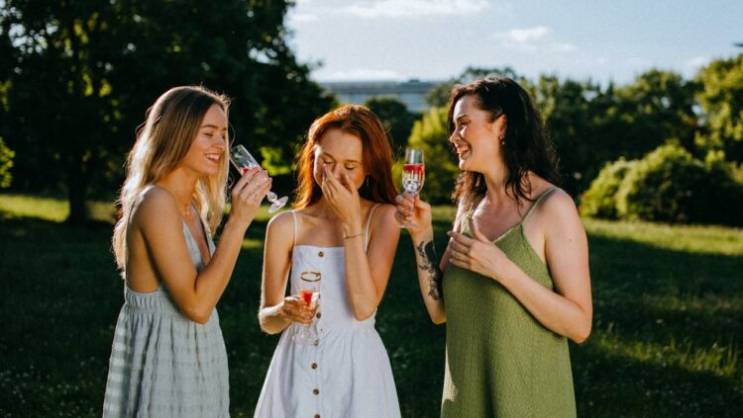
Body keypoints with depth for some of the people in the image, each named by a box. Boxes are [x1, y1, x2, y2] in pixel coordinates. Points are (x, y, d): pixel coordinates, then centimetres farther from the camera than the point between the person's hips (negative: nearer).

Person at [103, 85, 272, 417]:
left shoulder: (193, 206, 9)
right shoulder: (156, 203, -18)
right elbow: (197, 305, -24)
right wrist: (238, 221, -24)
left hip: (195, 362, 9)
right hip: (162, 362, -9)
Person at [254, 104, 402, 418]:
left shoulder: (382, 218, -5)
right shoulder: (286, 225, -2)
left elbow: (364, 306, -17)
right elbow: (266, 319, 3)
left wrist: (351, 222, -15)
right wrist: (283, 313, -19)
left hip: (356, 369, -1)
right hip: (297, 368, 2)